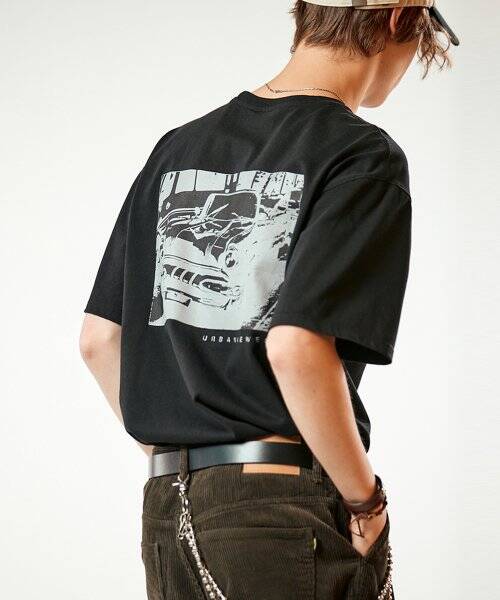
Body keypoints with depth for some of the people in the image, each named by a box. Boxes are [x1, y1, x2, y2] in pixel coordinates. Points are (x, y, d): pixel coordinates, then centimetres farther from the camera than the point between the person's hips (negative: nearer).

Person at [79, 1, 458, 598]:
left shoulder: (178, 147, 13)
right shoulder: (365, 156, -9)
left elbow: (98, 338, 13)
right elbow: (296, 348, -22)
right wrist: (365, 498, -10)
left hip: (166, 505, 7)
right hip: (290, 512, -7)